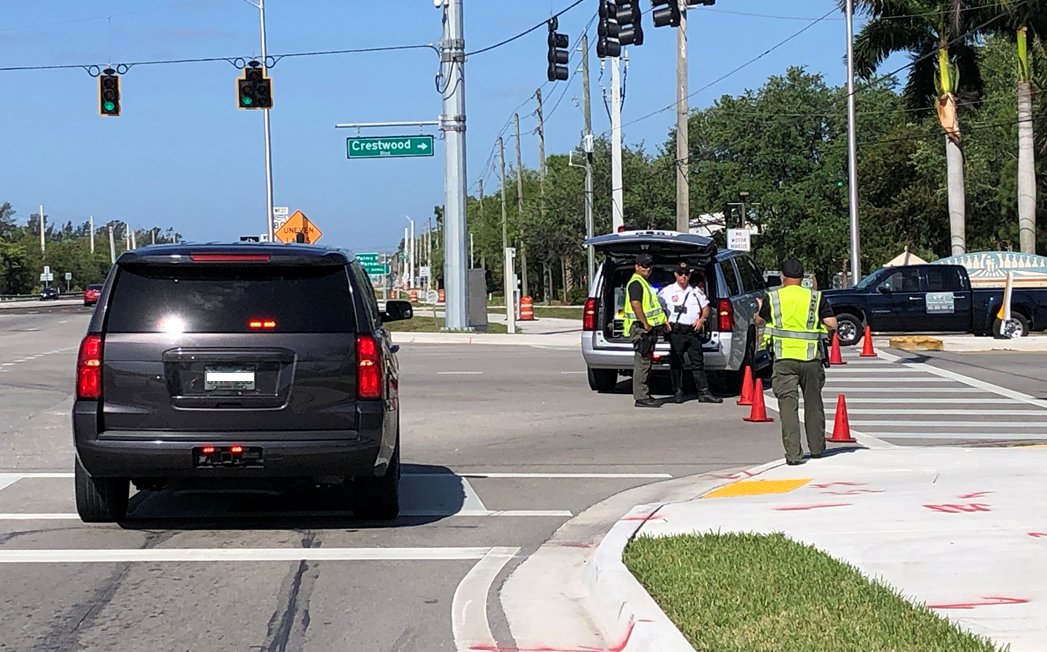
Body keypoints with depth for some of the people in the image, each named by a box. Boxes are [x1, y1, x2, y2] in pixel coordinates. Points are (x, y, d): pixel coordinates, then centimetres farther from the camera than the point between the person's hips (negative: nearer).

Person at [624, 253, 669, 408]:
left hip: (649, 328, 11)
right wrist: (646, 324, -25)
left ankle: (645, 395, 20)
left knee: (646, 363, 14)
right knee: (642, 363, -10)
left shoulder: (644, 283, 21)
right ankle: (641, 397, -10)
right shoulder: (636, 283, -13)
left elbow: (651, 305, 29)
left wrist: (663, 320, 20)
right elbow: (636, 304, -26)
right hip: (641, 328, -11)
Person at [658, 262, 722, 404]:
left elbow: (706, 308, 19)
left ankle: (704, 393, 1)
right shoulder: (667, 291, 5)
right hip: (676, 331, -3)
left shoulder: (696, 291, 14)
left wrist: (702, 319, -1)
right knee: (676, 363, 0)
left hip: (693, 330, 3)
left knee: (698, 362, 2)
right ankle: (678, 392, 6)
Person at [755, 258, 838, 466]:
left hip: (784, 358, -1)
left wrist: (761, 307, 39)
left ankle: (793, 453, -10)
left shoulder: (773, 298, 1)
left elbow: (759, 320, 17)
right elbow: (832, 324, -3)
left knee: (788, 404, -2)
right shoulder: (816, 297, 2)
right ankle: (816, 447, 28)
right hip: (811, 359, 1)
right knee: (813, 402, 16)